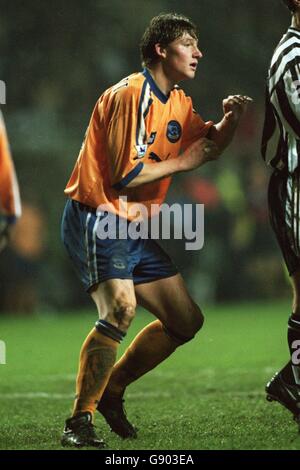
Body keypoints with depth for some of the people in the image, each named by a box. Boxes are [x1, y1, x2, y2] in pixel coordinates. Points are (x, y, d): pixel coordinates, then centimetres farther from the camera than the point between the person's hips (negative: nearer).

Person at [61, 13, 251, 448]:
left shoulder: (177, 102, 13)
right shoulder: (129, 95, -16)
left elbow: (210, 145, 21)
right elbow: (124, 176, -22)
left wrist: (230, 118, 1)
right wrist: (182, 163, -12)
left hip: (135, 229, 10)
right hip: (95, 220, -10)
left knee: (187, 320, 9)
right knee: (121, 307, -31)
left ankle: (110, 391, 20)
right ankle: (80, 421, -26)